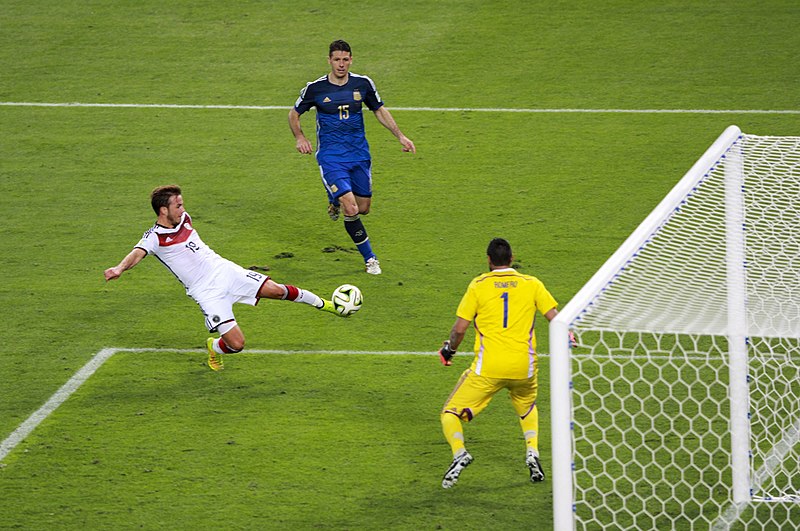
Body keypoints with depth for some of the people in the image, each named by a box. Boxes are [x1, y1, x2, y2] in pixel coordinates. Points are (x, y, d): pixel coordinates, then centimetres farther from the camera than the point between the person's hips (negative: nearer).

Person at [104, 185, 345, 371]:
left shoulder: (183, 218, 4)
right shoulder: (154, 238, -17)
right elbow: (137, 253, -36)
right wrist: (120, 268, -54)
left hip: (224, 270, 6)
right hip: (207, 292, -6)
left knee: (277, 290, -1)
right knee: (236, 343, -14)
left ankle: (321, 303, 25)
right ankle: (214, 347, 22)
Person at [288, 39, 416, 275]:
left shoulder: (363, 84, -1)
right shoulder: (316, 88, -7)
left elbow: (380, 110, 13)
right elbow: (294, 114, 8)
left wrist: (400, 136, 6)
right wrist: (300, 137, -7)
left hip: (359, 154, 4)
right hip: (331, 156, -4)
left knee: (363, 208, 9)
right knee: (351, 209, -17)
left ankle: (335, 202, 43)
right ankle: (369, 258, -3)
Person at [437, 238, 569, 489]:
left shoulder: (478, 285, 1)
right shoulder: (532, 284, 5)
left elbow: (460, 328, 0)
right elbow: (555, 320, 2)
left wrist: (449, 350, 18)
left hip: (487, 369, -3)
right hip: (524, 367, 3)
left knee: (450, 413, 8)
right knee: (527, 408, 33)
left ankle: (459, 452, -20)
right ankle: (532, 451, 10)